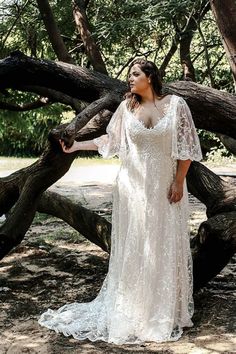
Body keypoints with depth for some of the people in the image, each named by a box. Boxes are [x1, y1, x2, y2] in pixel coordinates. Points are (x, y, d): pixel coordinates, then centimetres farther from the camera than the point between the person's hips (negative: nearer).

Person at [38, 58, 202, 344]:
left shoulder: (175, 105, -4)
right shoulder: (127, 107, 3)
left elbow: (187, 146, -4)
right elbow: (110, 139, 9)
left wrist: (178, 182, -8)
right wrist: (78, 145, 4)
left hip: (165, 188, -1)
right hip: (134, 187, 2)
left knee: (165, 247, 5)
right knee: (133, 247, 5)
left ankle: (165, 311, 19)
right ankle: (133, 310, 16)